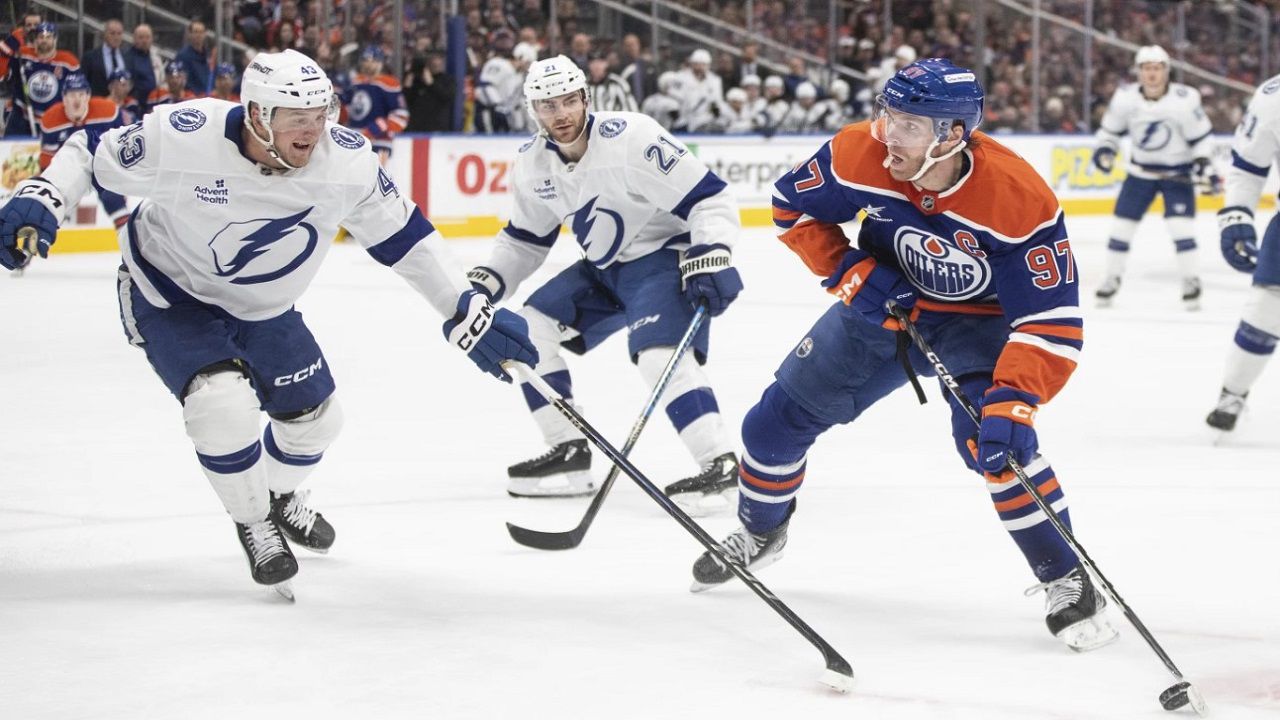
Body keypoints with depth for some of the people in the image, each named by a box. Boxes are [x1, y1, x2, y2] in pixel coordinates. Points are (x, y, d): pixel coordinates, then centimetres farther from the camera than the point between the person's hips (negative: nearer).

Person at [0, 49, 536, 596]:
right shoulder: (183, 136, -33)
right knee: (223, 405, -26)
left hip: (264, 307, 5)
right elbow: (91, 153, -18)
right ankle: (254, 523, 4)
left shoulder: (348, 159, -23)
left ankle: (280, 496, 50)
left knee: (315, 417, 14)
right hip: (170, 298, -5)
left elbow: (401, 237, -8)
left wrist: (465, 313, -6)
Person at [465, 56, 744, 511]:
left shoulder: (629, 138, -25)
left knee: (659, 352, -30)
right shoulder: (532, 166, -1)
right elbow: (525, 240, 14)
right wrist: (487, 282, -1)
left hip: (664, 259, -8)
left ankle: (721, 464, -26)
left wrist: (710, 257, -35)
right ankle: (569, 454, 9)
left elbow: (709, 198, -23)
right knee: (530, 329, 1)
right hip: (604, 271, 8)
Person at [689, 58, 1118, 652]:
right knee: (784, 413, 8)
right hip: (885, 304, 4)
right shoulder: (860, 153, -26)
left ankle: (1067, 581, -15)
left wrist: (1011, 406, -46)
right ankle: (760, 531, 38)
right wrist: (851, 273, -19)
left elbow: (1050, 325, -34)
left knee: (993, 439, -29)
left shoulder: (1021, 201, -35)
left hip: (981, 319, -4)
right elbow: (793, 207, -6)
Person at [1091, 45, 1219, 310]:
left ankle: (1191, 280, -1)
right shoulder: (1125, 97, -13)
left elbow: (1201, 136, -10)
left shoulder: (1184, 100, -21)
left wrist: (1203, 164, -20)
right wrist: (1104, 150, -14)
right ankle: (1112, 278, 19)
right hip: (1141, 171, 3)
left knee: (1181, 225, -15)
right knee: (1122, 224, 3)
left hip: (1178, 173, -3)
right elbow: (1110, 128, 2)